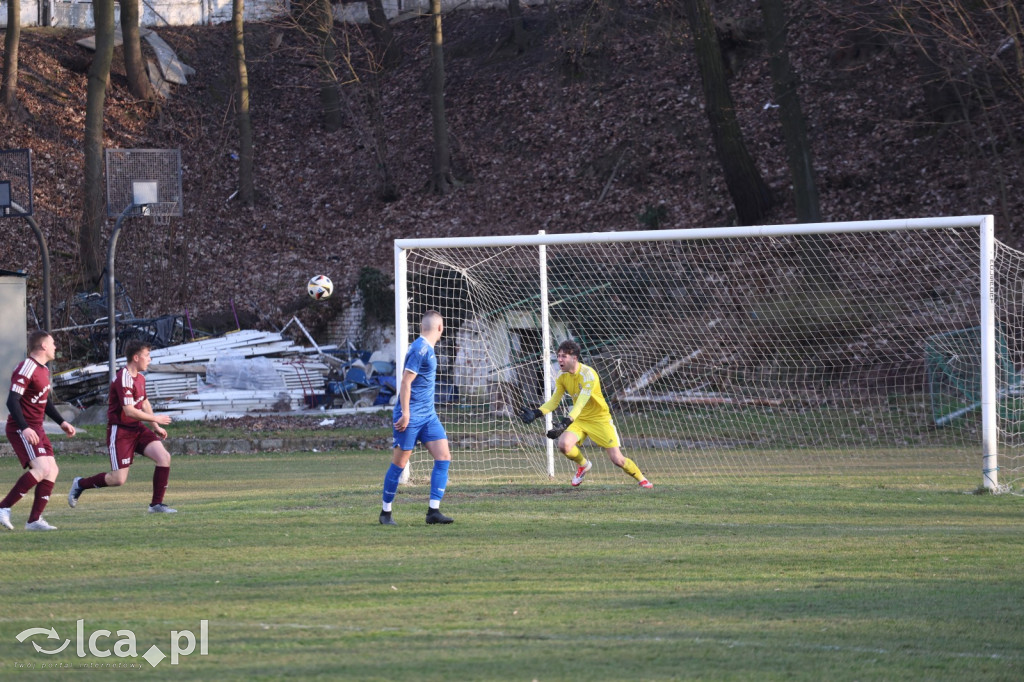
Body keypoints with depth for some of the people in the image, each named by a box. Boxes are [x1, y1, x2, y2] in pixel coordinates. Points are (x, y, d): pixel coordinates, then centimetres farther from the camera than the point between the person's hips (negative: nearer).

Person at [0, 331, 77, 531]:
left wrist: (61, 422, 24)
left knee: (52, 471, 3)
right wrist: (25, 428, -31)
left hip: (36, 429, 10)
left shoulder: (44, 370, 15)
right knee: (42, 468, -22)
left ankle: (34, 520, 4)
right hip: (21, 429, -10)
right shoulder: (26, 368, -16)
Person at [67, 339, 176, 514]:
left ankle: (156, 504, -2)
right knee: (118, 479, -10)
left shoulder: (140, 378, 11)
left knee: (164, 457, -10)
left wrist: (156, 427, 21)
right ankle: (80, 484, 15)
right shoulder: (124, 379, -20)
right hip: (120, 431, -8)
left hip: (137, 429, 8)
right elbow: (129, 411, -25)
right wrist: (155, 419, -14)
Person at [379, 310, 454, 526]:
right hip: (411, 415, -9)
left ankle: (433, 511, -6)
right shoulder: (421, 349, -15)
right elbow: (406, 381, -19)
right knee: (399, 463, 0)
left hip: (428, 415, 9)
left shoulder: (427, 349, 14)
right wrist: (405, 413, -22)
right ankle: (385, 512, 12)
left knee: (443, 457, -4)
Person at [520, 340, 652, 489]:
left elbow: (581, 403, -37)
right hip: (579, 420, 5)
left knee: (617, 459, -10)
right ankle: (583, 464, 9)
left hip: (600, 419, -5)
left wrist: (565, 423, -49)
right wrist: (536, 413, -21)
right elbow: (554, 401, -1)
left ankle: (642, 479, 19)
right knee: (563, 444, -24)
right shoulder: (562, 377, -4)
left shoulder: (587, 374, -26)